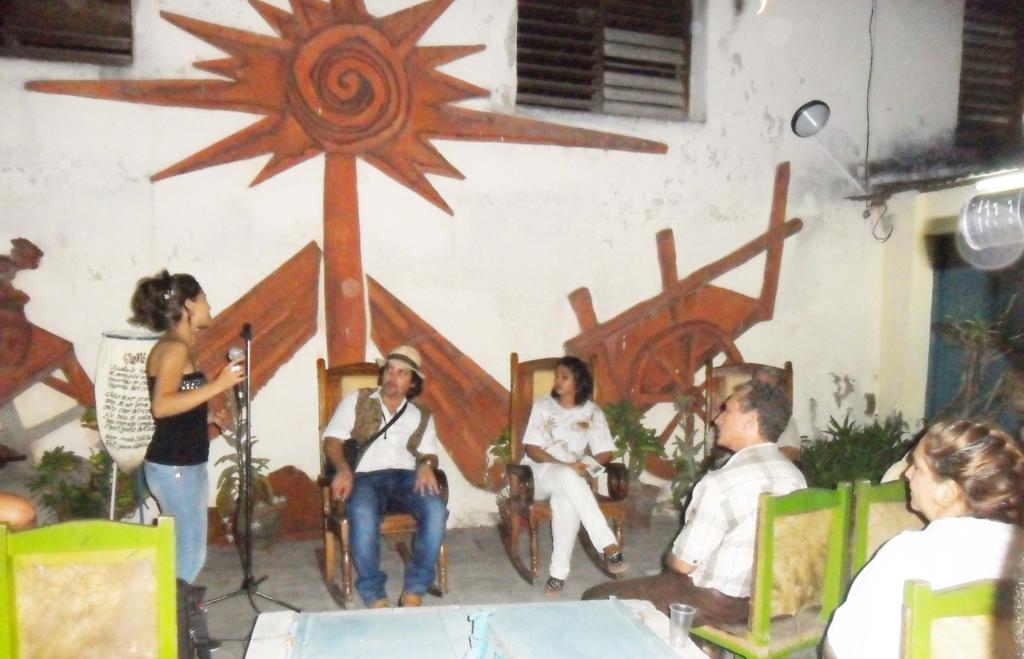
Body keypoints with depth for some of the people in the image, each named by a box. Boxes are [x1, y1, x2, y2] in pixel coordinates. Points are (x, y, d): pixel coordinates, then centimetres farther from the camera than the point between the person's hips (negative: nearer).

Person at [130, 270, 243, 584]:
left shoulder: (176, 347, 12)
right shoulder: (174, 348, -16)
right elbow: (161, 405, -29)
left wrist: (206, 416, 21)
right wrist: (217, 385, -28)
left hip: (185, 466, 10)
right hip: (174, 468, -10)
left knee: (185, 550, 16)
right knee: (189, 553, -2)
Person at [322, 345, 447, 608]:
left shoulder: (421, 415, 21)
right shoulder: (356, 400, 16)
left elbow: (429, 453, 12)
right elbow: (332, 440, 7)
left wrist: (426, 465, -14)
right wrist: (343, 469, -13)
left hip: (406, 477, 2)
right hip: (365, 477, -2)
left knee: (436, 510, -29)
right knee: (363, 515, -37)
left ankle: (414, 591, -18)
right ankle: (374, 597, -21)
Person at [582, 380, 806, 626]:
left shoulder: (722, 482, -28)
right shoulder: (796, 476, -2)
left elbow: (683, 563, -21)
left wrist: (669, 558, 3)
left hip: (716, 602, -8)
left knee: (595, 600, 3)